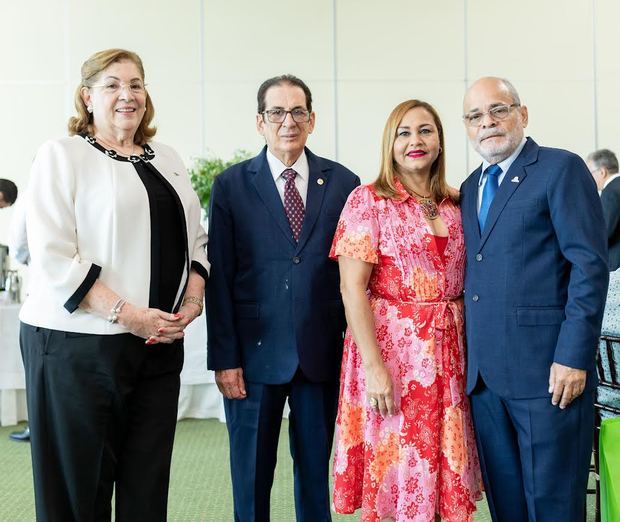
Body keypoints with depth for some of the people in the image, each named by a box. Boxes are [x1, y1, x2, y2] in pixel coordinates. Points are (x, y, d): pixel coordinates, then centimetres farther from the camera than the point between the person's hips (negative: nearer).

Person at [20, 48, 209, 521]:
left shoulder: (167, 160, 15)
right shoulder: (62, 155, -2)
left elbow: (196, 242, 17)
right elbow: (52, 258, -11)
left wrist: (192, 302, -1)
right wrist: (127, 314, -17)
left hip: (159, 345, 5)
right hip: (79, 344, -5)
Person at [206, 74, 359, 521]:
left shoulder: (343, 183, 4)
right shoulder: (231, 185, 0)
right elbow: (219, 278, -2)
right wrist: (224, 358, -6)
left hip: (323, 353, 1)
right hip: (256, 352, -1)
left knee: (316, 471, 13)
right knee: (251, 476, 9)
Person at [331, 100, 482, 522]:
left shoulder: (455, 204, 9)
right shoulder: (368, 200, -5)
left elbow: (466, 283, 13)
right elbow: (352, 289, -11)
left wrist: (471, 353, 2)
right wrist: (374, 366, -17)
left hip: (450, 354, 5)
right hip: (393, 350, -4)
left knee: (444, 469, 12)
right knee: (397, 473, 3)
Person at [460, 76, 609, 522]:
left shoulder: (562, 169, -4)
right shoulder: (471, 188, 17)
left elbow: (590, 265, -11)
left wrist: (574, 356, -18)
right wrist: (472, 360, 9)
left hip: (547, 369, -6)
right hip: (486, 374, 7)